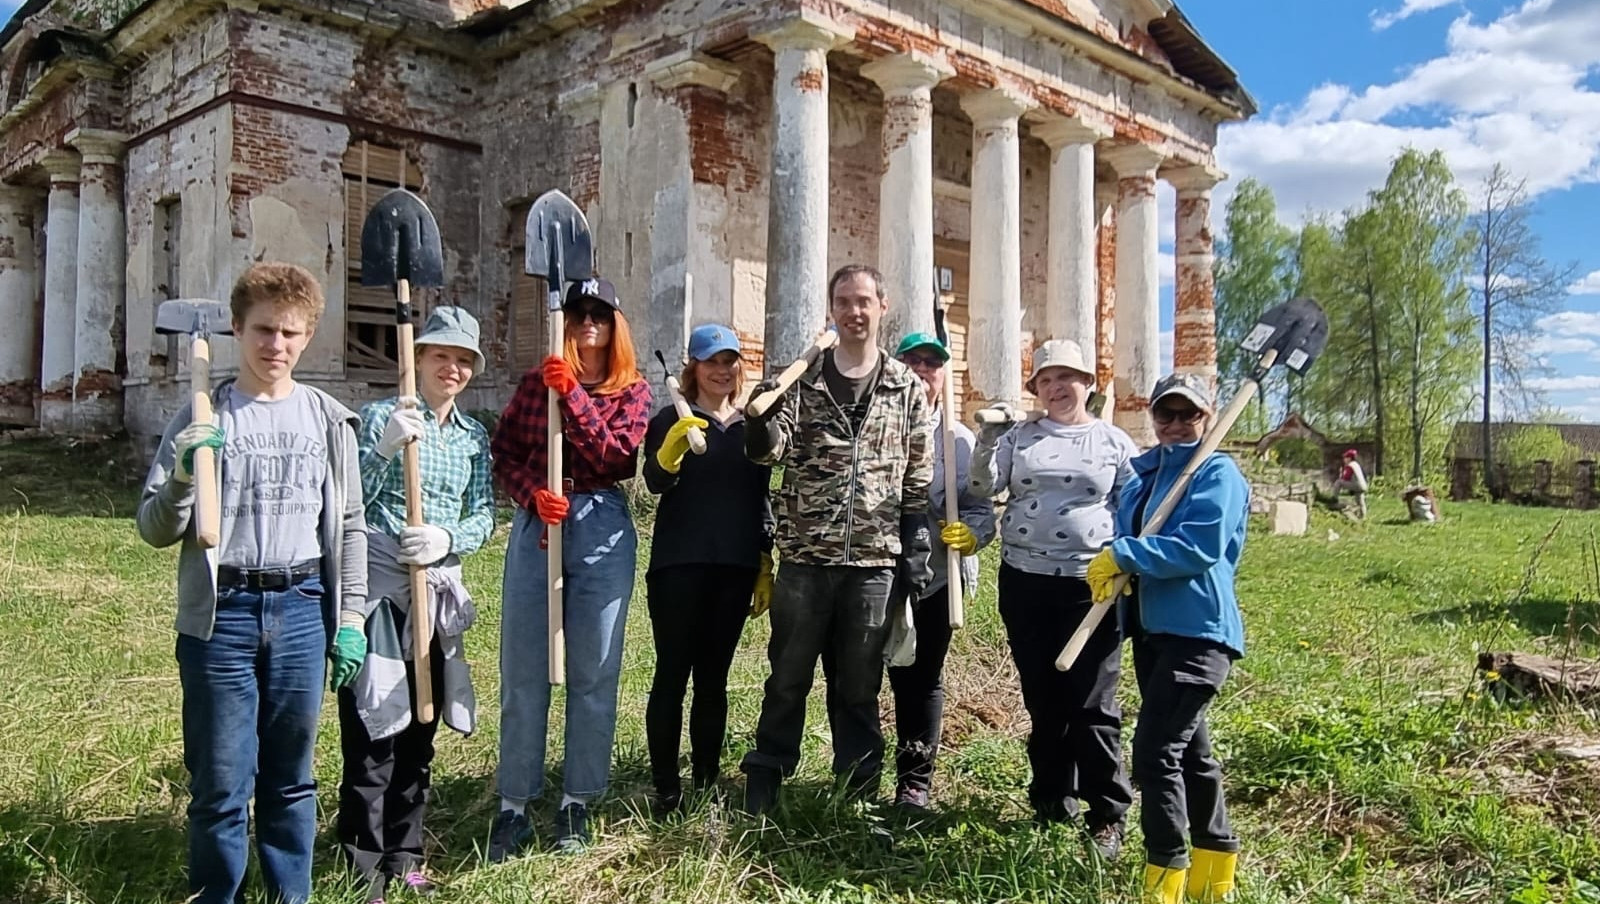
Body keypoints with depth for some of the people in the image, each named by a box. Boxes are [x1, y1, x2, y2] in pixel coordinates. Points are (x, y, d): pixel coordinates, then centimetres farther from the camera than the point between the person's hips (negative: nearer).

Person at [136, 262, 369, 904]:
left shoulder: (327, 419, 6)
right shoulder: (203, 419, 0)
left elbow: (349, 525, 10)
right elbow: (154, 531, -1)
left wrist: (350, 617, 6)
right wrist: (182, 479, -20)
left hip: (301, 610, 2)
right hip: (221, 615, -2)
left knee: (292, 779, 13)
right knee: (220, 785, 5)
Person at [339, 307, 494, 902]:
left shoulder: (474, 436, 10)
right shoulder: (381, 418, -3)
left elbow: (483, 517, 5)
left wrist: (447, 538, -15)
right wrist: (385, 448, -27)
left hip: (438, 591, 5)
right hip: (379, 585, -5)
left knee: (421, 729, 13)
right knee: (373, 727, -3)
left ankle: (404, 855, 26)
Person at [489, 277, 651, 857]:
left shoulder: (632, 390, 5)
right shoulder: (536, 382, 8)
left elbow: (616, 455, -11)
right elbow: (503, 454, 3)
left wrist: (573, 394, -17)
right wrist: (534, 494, -14)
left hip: (601, 529, -1)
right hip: (535, 524, 1)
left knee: (593, 673, 4)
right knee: (522, 672, 4)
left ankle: (576, 804, 17)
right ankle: (513, 807, 14)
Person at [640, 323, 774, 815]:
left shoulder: (752, 424, 14)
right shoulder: (671, 419, 2)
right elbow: (655, 482, -15)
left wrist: (767, 563, 11)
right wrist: (669, 451, -37)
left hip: (735, 566, 4)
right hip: (679, 564, -3)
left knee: (713, 676, 9)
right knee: (672, 673, -3)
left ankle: (707, 780, 16)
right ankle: (666, 786, 4)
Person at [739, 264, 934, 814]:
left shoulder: (908, 389, 7)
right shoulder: (801, 379, 5)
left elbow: (919, 481, 8)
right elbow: (767, 451, -6)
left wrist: (917, 552, 2)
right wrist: (761, 421, -28)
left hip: (874, 561, 0)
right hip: (805, 556, 0)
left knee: (859, 685, 11)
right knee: (788, 678, 8)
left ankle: (858, 791, 23)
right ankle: (763, 784, 20)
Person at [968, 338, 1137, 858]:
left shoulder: (1115, 443, 5)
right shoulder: (1019, 436, 10)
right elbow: (984, 486, 2)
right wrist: (987, 439, -12)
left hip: (1091, 585, -3)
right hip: (1025, 582, 3)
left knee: (1092, 704, -2)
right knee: (1042, 699, 11)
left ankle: (1108, 817, 11)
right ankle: (1051, 806, 24)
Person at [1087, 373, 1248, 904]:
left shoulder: (1218, 473, -8)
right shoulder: (1142, 472, 15)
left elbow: (1200, 548, -21)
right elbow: (1126, 536, 19)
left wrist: (1125, 556, -20)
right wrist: (1111, 568, -3)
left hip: (1199, 630, -8)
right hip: (1150, 627, 8)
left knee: (1156, 748, -13)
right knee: (1188, 748, 17)